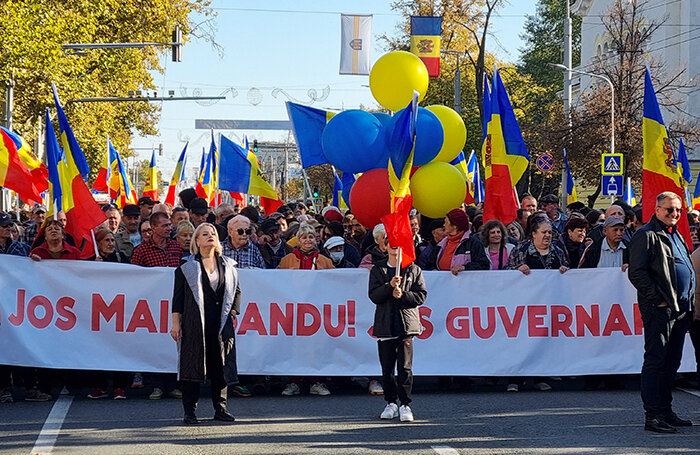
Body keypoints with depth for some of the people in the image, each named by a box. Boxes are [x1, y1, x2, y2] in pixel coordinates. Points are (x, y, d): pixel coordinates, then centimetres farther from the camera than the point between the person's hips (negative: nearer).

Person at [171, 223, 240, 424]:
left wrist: (232, 313, 5)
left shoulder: (228, 265, 11)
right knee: (193, 365, -3)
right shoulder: (186, 267, 2)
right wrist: (176, 323, -3)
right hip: (194, 324, -3)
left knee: (221, 366, 5)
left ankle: (220, 408, 14)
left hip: (222, 324, 3)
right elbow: (178, 296, 2)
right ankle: (190, 411, 3)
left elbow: (236, 291, 17)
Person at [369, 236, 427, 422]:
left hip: (406, 324, -2)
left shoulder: (413, 270, 7)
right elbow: (374, 296, 0)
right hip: (385, 326, 2)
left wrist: (403, 295, -12)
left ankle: (405, 404, -1)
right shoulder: (378, 270, 9)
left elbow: (421, 295, 3)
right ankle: (391, 403, 16)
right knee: (387, 368, 5)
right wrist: (390, 286, -15)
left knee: (405, 367, -6)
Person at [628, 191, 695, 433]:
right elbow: (636, 273, -14)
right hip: (659, 309, -9)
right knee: (655, 361, -8)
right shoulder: (646, 235, -6)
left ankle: (665, 410, 20)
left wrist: (688, 301, 16)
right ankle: (652, 415, -8)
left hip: (681, 309, 9)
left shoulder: (676, 235, 21)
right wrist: (658, 299, -16)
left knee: (672, 362, 12)